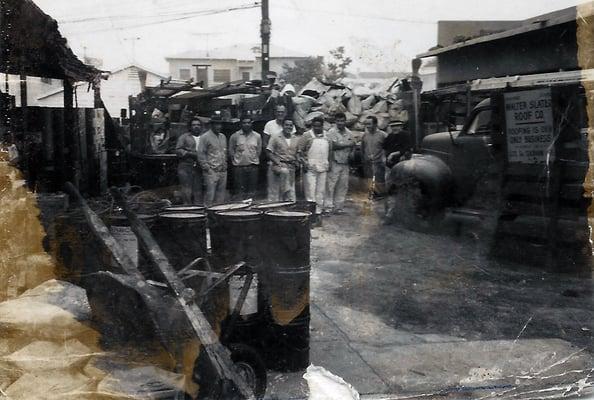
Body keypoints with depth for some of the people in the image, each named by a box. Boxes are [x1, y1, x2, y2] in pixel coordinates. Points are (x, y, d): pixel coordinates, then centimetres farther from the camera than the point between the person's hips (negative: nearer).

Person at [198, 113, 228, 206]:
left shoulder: (223, 137, 16)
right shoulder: (205, 137, -5)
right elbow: (201, 154, -8)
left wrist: (225, 165, 13)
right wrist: (207, 168, -12)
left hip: (223, 171, 6)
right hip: (211, 171, -6)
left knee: (221, 196, 8)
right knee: (210, 195, -9)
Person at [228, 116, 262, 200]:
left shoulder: (257, 136, 4)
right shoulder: (235, 136, -1)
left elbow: (259, 150, 12)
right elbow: (231, 151, 6)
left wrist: (254, 159, 6)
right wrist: (235, 160, 2)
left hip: (253, 166, 2)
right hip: (239, 166, -2)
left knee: (252, 190, 7)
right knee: (240, 190, 3)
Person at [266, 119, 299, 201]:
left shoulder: (296, 139, 13)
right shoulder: (275, 138, 2)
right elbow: (269, 153, -2)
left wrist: (297, 162, 0)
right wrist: (278, 162, -14)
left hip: (291, 166, 5)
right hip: (278, 165, -5)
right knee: (285, 171, -35)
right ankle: (287, 196, -31)